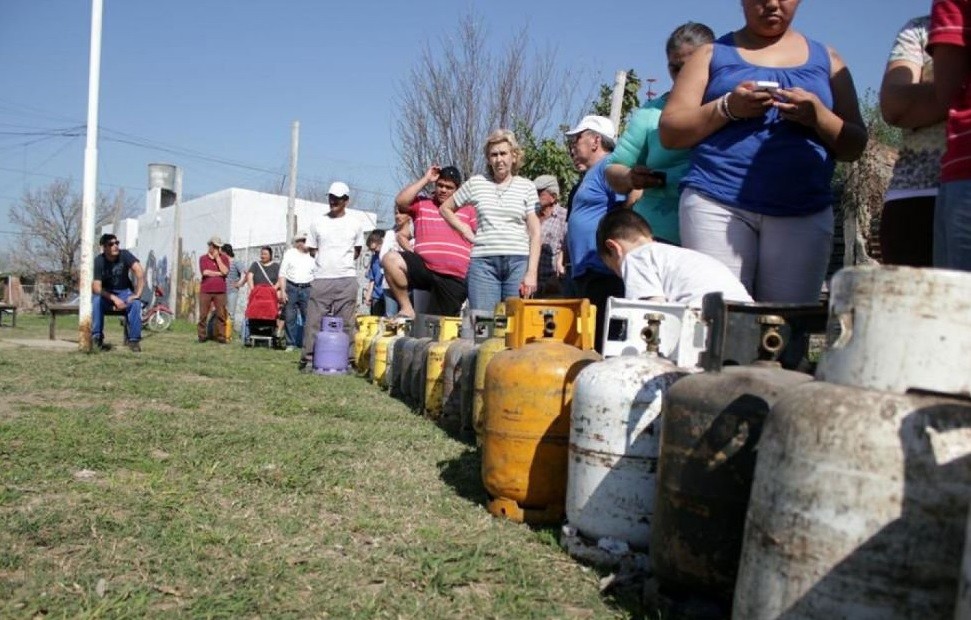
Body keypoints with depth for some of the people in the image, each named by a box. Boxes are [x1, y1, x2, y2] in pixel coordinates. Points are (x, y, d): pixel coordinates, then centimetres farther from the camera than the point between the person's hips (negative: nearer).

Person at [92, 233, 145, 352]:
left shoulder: (124, 255, -14)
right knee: (96, 300, -33)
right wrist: (114, 298, -31)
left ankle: (134, 340, -22)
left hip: (124, 291, 0)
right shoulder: (98, 261, -14)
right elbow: (96, 287, -19)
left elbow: (140, 272, -25)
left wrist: (137, 294, -30)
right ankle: (97, 337, -23)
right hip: (106, 293, 0)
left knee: (136, 303, -31)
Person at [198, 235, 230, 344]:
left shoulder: (224, 258, 11)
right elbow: (205, 272, -8)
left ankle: (221, 337, 1)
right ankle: (202, 336, 7)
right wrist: (219, 274, -3)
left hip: (220, 291, 1)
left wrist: (217, 257, -4)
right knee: (203, 314, 0)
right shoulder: (203, 258, 8)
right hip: (205, 291, -1)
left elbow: (225, 271, -6)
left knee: (221, 315, -3)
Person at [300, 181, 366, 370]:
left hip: (346, 279, -1)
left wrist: (343, 262, 7)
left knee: (346, 321, 1)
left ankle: (347, 359, 6)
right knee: (314, 319, -1)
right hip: (321, 278, 1)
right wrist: (325, 262, 6)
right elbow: (312, 249, 14)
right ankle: (308, 358, 5)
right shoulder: (318, 222, 7)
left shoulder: (356, 222, 6)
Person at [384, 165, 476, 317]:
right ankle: (407, 309, -17)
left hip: (454, 279, 0)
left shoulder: (468, 210, 15)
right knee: (390, 259, -26)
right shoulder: (421, 203, 16)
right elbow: (400, 201, -4)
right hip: (424, 268, 0)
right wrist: (425, 179, 2)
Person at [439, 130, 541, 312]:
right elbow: (445, 208, 22)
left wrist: (532, 272, -5)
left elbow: (535, 233, 4)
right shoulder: (475, 183, 10)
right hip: (483, 261, 0)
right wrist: (465, 230, 8)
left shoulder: (527, 187, 8)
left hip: (518, 261, 0)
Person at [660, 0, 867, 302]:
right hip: (716, 205, -1)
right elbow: (670, 133, 6)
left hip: (803, 214, 2)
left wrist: (818, 116, -6)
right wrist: (727, 108, -10)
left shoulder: (826, 59, 18)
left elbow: (855, 147, 14)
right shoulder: (712, 53, 15)